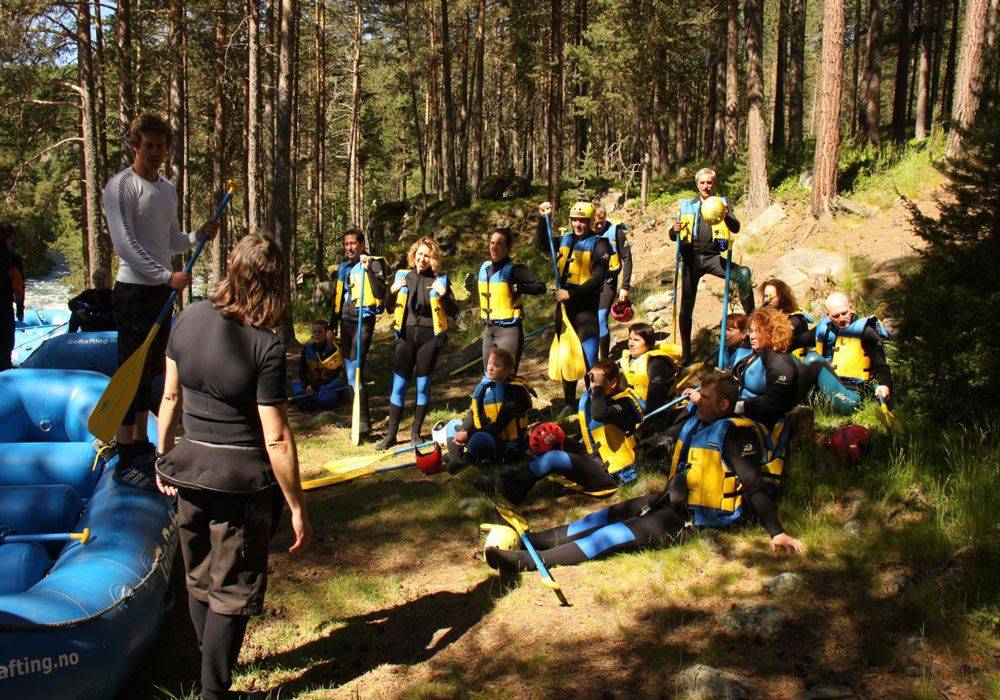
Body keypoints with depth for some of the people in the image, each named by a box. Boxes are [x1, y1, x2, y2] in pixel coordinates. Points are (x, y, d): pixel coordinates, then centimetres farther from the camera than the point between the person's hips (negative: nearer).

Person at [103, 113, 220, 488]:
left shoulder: (168, 190, 15)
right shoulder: (121, 186, -9)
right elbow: (125, 245, -17)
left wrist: (198, 235, 1)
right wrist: (168, 276, -21)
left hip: (163, 291, 8)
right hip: (134, 291, -8)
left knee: (150, 371, 14)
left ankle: (142, 445, 25)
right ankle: (126, 460, -2)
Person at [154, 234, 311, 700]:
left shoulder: (189, 318, -5)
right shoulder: (266, 346, -20)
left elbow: (170, 395, 6)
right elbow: (276, 440, -19)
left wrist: (164, 454, 20)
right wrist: (297, 509, -10)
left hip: (189, 469, 6)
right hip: (241, 478, -6)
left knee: (199, 578, 24)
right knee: (233, 589, 11)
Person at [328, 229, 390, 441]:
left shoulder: (373, 264, -4)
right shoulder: (342, 267, 17)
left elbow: (380, 293, -18)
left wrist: (369, 269, -27)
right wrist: (332, 325, 23)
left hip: (363, 321, -7)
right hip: (346, 321, 7)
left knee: (354, 371, -17)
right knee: (349, 370, 10)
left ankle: (364, 422, -15)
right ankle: (356, 414, 22)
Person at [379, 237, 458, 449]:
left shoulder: (440, 280, -1)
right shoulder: (403, 276, 6)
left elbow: (453, 312, 0)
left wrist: (444, 295, -17)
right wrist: (392, 291, -6)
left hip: (429, 337, -2)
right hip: (406, 336, 2)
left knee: (423, 386, 5)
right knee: (398, 385, 1)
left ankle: (416, 432, 18)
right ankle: (391, 433, 9)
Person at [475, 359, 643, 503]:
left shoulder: (624, 403, -18)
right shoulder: (588, 398, 7)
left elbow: (599, 415, -41)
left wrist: (599, 385, -27)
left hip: (612, 474, -9)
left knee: (553, 457, -20)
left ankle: (500, 484, -8)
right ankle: (518, 488, -6)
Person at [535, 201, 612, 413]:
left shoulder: (599, 244, -8)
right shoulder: (565, 239, 8)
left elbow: (597, 278, -16)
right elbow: (540, 244, 10)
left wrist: (571, 294, -22)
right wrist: (543, 219, -2)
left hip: (586, 306, -5)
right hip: (565, 304, 6)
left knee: (589, 358, -9)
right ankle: (569, 402, 23)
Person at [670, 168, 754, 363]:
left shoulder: (722, 204, 9)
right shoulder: (687, 206, 11)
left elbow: (736, 229, -7)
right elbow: (673, 236, 11)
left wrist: (726, 215, -30)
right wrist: (675, 230, -14)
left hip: (713, 257, -1)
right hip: (692, 259, 1)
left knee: (744, 275, -28)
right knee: (686, 306, 0)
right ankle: (685, 351, 10)